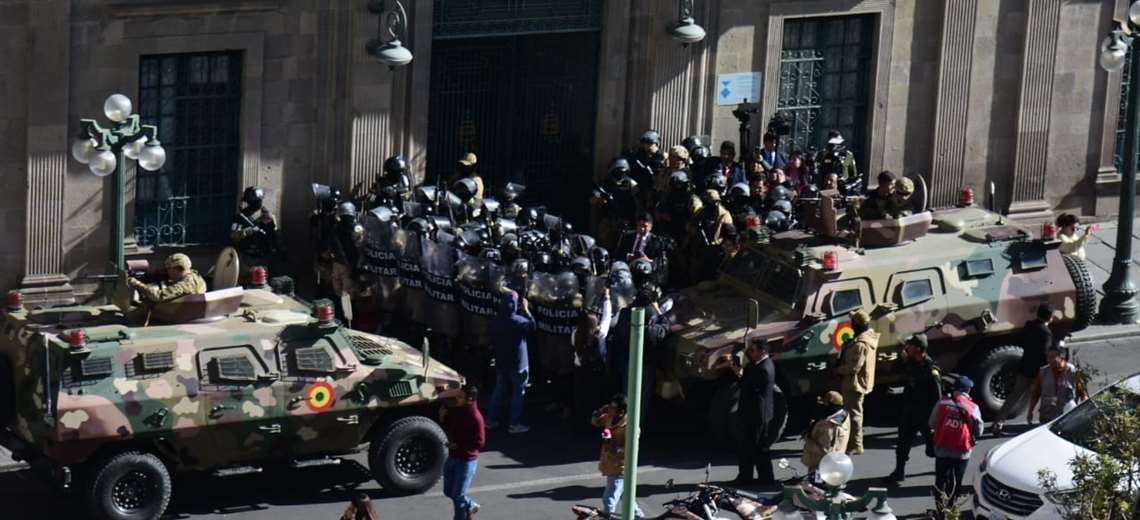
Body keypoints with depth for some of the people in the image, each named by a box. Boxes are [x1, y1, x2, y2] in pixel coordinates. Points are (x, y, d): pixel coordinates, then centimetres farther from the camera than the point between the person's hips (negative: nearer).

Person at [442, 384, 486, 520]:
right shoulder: (455, 410, 0)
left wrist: (458, 445, -24)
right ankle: (470, 506, 42)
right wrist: (443, 418, -5)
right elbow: (448, 427, 15)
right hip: (452, 457, 8)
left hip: (467, 461, -8)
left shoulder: (475, 417, -23)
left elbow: (480, 443, -22)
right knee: (449, 491, 19)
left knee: (458, 495, -2)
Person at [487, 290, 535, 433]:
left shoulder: (496, 320, 0)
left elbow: (492, 340, 11)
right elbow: (532, 326, -9)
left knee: (499, 390, 18)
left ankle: (491, 419, 21)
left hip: (501, 362, 7)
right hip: (517, 363, -7)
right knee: (518, 393, 4)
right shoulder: (517, 321, -23)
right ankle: (515, 424, 6)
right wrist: (526, 310, -6)